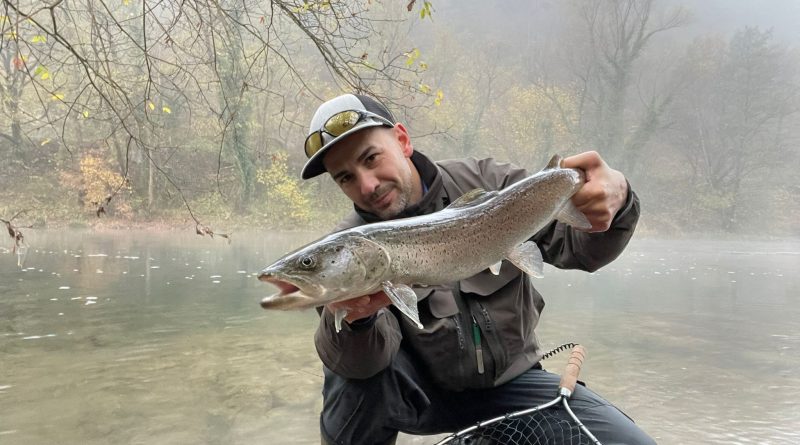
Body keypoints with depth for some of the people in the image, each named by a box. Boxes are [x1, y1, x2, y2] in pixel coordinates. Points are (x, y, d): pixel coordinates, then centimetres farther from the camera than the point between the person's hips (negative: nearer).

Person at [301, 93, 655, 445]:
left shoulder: (485, 183, -11)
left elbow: (578, 245, -13)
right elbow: (364, 363, -25)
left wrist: (616, 200, -36)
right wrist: (354, 319, -49)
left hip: (510, 381, 2)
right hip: (421, 391, -1)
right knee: (354, 374, -31)